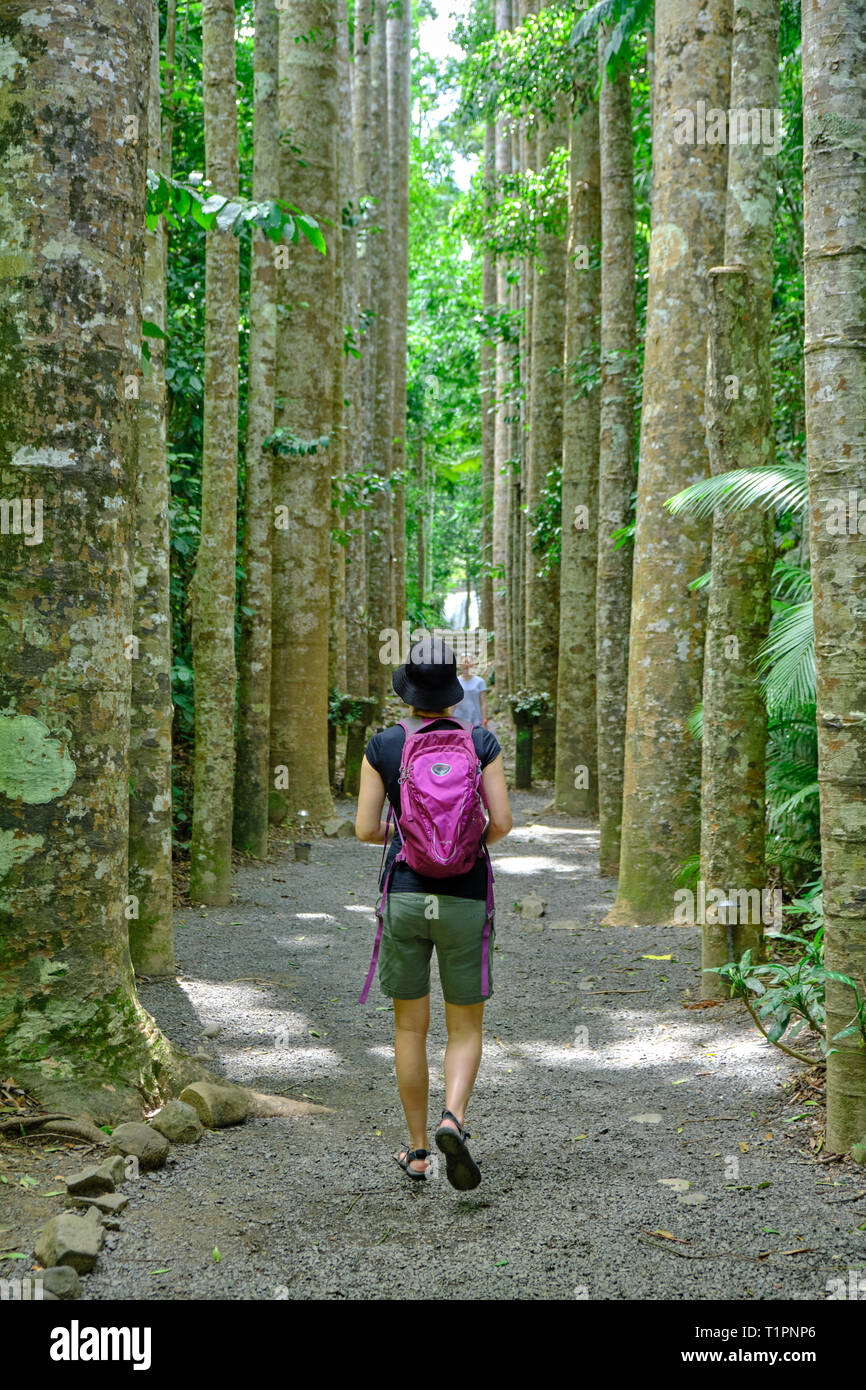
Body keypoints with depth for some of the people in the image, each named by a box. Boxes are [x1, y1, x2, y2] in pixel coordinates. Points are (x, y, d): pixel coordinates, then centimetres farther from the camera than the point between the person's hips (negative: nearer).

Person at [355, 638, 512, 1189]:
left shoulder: (382, 746, -2)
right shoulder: (482, 743, -3)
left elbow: (365, 829, -3)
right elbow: (502, 822, -8)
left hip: (404, 896, 1)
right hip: (464, 899, -1)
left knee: (410, 1028, 14)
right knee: (466, 1029, 10)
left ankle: (417, 1150, 19)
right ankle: (453, 1120, -17)